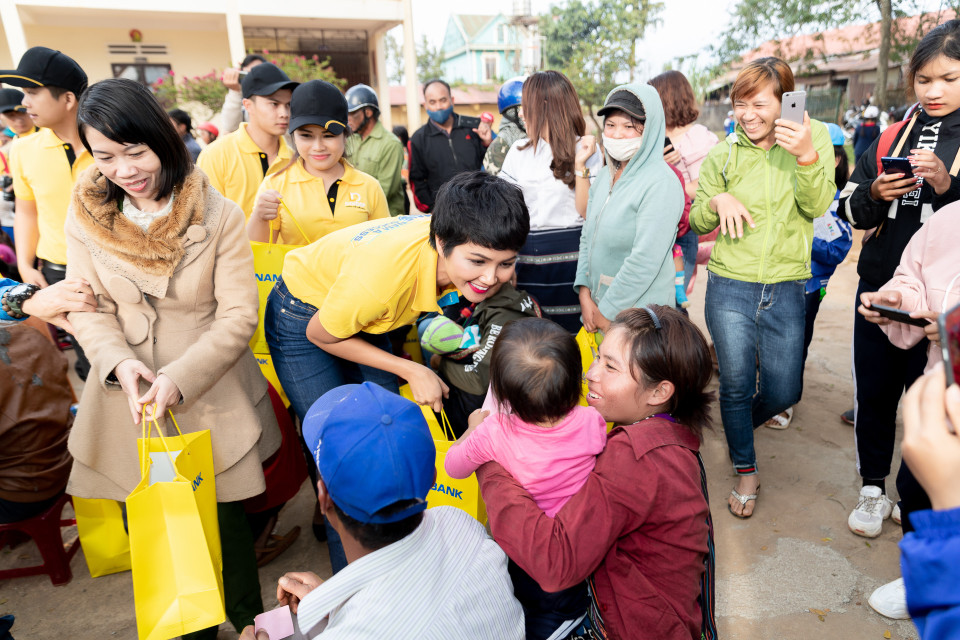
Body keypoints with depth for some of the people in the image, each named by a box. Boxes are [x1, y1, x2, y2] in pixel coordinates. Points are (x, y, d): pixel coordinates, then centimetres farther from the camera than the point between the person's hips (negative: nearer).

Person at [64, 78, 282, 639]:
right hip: (128, 397, 3)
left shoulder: (219, 216, -11)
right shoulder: (86, 217, 0)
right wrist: (119, 362, -15)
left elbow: (239, 314, -12)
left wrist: (180, 377, -22)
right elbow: (87, 308, 4)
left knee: (224, 515, 7)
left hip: (212, 397, -2)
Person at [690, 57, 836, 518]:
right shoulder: (723, 155, 3)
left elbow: (817, 207, -12)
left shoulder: (812, 138, 0)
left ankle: (741, 425, 43)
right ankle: (745, 470, 28)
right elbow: (697, 221, 6)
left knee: (783, 392, 9)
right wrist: (717, 200, -15)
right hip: (730, 289, 0)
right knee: (736, 385, 5)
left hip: (785, 291, 0)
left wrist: (806, 156, -27)